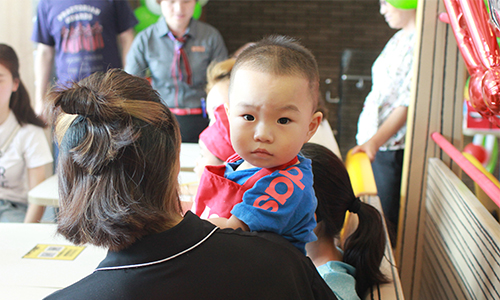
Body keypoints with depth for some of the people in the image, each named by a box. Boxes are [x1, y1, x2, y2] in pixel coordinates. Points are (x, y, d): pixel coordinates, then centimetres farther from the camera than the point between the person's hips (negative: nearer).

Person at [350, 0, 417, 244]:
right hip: (373, 139, 8)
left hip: (392, 146, -8)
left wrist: (375, 142, -31)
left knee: (388, 221, 1)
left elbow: (407, 104, -22)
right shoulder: (399, 39, 13)